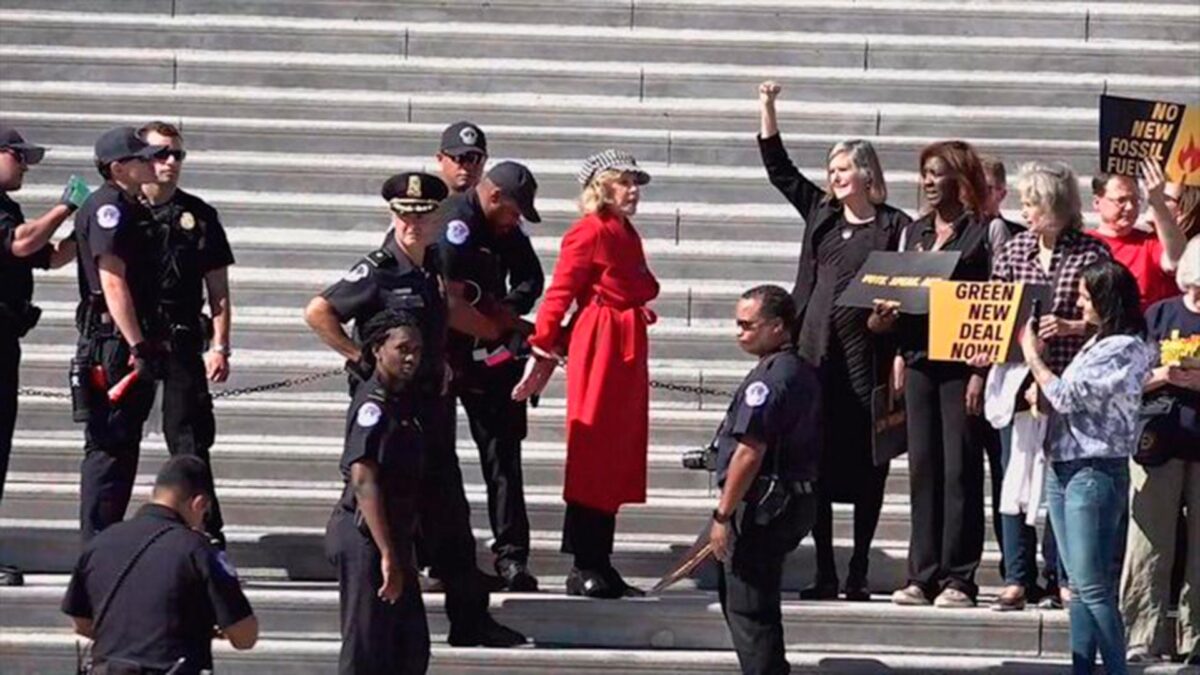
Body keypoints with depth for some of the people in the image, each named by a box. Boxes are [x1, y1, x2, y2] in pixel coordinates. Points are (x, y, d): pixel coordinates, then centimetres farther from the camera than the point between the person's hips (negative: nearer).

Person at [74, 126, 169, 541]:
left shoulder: (136, 209, 18)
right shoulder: (108, 208, -13)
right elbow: (112, 281, -21)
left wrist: (152, 342, 20)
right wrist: (138, 346, -24)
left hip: (134, 343, 10)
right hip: (112, 346, -10)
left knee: (124, 444, 13)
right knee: (109, 447, -8)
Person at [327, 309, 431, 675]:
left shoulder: (402, 399, 12)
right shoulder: (373, 404, -16)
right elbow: (363, 482, -23)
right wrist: (387, 555, -26)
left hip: (392, 535, 10)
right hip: (366, 537, -10)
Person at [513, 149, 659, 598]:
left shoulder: (626, 234, 17)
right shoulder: (590, 232, -8)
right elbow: (559, 293, -12)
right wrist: (542, 350, -17)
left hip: (627, 350, 9)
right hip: (599, 347, -9)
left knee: (618, 458, 10)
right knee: (594, 455, -6)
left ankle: (600, 565, 15)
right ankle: (584, 569, -4)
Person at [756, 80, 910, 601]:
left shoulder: (895, 225, 2)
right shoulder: (821, 212, 15)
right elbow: (778, 168, 19)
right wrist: (767, 108, 14)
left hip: (868, 357, -4)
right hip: (818, 353, 4)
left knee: (866, 464, -1)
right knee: (816, 463, 2)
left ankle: (859, 573, 5)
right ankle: (824, 572, 6)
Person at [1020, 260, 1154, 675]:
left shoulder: (1125, 350, -14)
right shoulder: (1099, 344, 15)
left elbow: (1068, 396, -15)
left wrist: (1034, 358, -3)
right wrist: (1043, 398, 1)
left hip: (1094, 472, -9)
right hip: (1063, 468, 9)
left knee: (1093, 586, -11)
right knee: (1079, 586, 10)